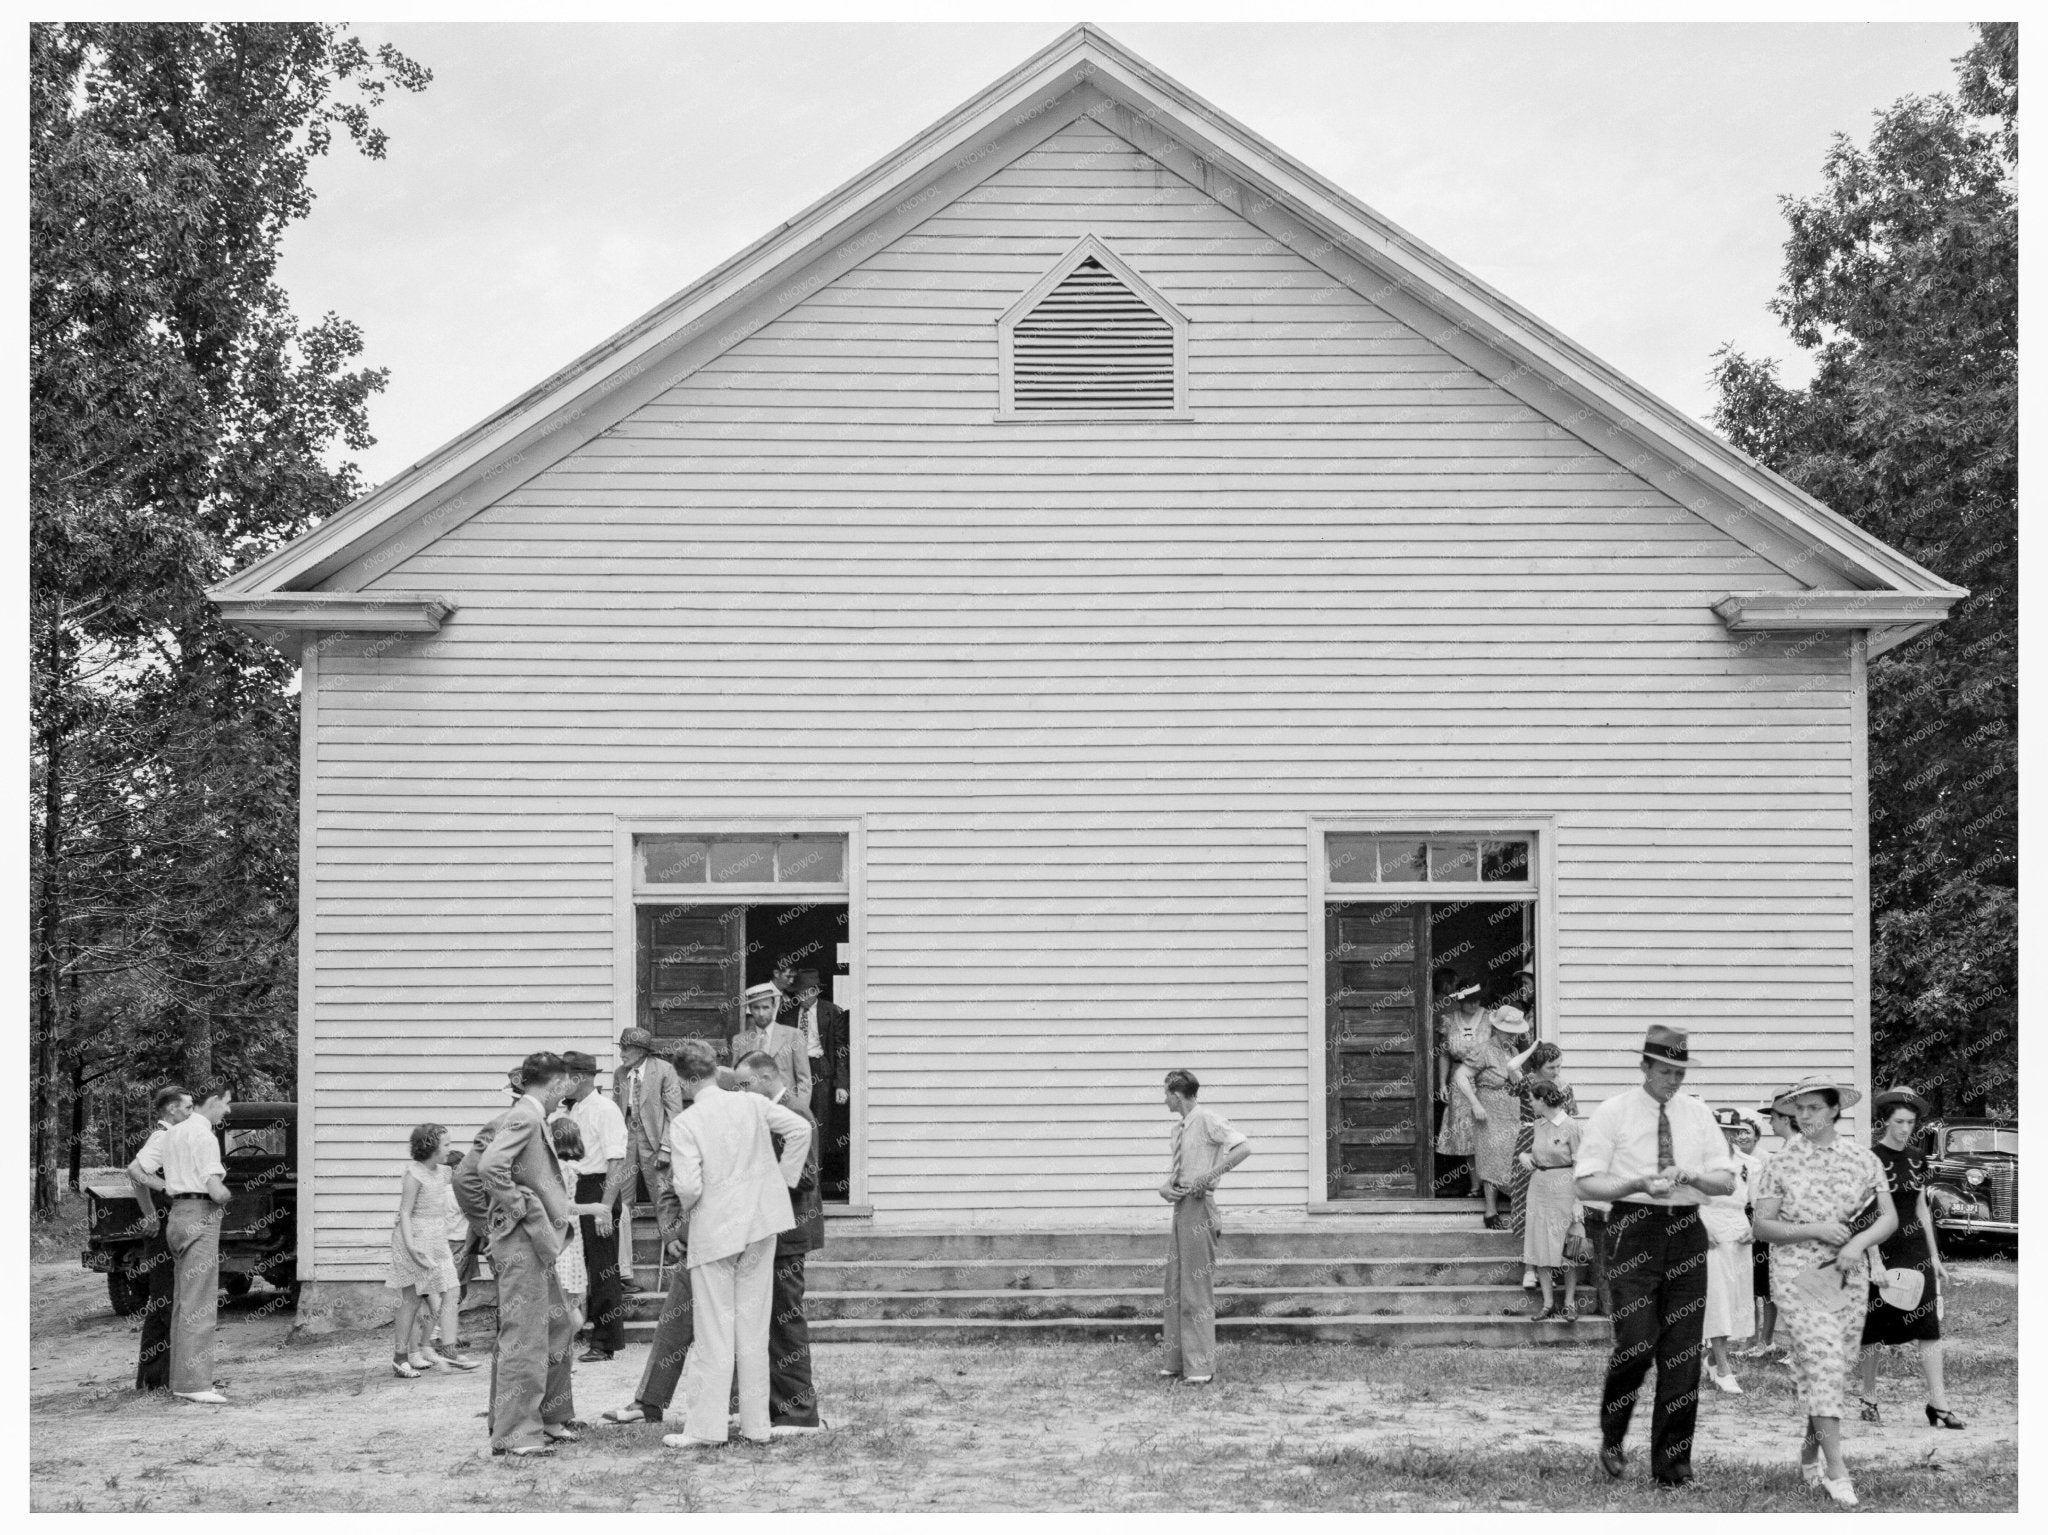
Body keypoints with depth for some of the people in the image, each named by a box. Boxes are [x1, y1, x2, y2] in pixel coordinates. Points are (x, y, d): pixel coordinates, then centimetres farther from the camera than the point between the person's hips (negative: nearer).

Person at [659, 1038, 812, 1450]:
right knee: (754, 1328, 11)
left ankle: (706, 1427, 5)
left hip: (714, 1231, -4)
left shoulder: (684, 1123, -13)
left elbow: (688, 1187, -19)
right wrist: (783, 1179, 8)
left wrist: (684, 1205, 3)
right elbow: (800, 1130, 0)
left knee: (714, 1333, 3)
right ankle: (755, 1424, 15)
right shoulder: (752, 1103, 0)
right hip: (761, 1224, 4)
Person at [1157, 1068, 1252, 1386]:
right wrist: (1165, 1186, 1)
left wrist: (1206, 1175, -22)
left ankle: (1201, 1366, 1)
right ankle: (1176, 1360, 19)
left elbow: (1244, 1147, -23)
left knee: (1196, 1288, -5)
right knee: (1175, 1285, 12)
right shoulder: (1179, 1127, 14)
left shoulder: (1207, 1121, -12)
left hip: (1198, 1208, -9)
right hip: (1180, 1206, 9)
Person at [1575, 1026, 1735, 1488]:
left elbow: (1727, 1180, 9)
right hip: (1634, 1229, -4)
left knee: (1683, 1352, 3)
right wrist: (1638, 1183, -19)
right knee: (1636, 1342, -15)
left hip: (1687, 1231, 4)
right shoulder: (1613, 1113, 0)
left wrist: (1694, 1177, -12)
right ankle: (1611, 1438, 10)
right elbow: (1587, 1183, -4)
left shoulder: (1698, 1114, 11)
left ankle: (1672, 1461, 12)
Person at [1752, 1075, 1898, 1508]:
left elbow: (1889, 1218, 3)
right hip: (1796, 1275, -3)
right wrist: (1815, 1230, -14)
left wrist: (1857, 1243, -15)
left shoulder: (1863, 1160, 6)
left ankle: (1810, 1450, 29)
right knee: (1823, 1362, -15)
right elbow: (1762, 1227, -1)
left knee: (1834, 1371, 8)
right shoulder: (1781, 1164, 1)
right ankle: (1836, 1469, -15)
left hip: (1848, 1278, 3)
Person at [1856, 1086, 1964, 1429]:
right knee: (1874, 1330, 4)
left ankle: (1938, 1405, -3)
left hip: (1916, 1249, 5)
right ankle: (1869, 1401, 16)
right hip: (1881, 1248, -5)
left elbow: (1921, 1210, 16)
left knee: (1930, 1328, -2)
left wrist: (1935, 1257, 15)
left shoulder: (1918, 1159, 9)